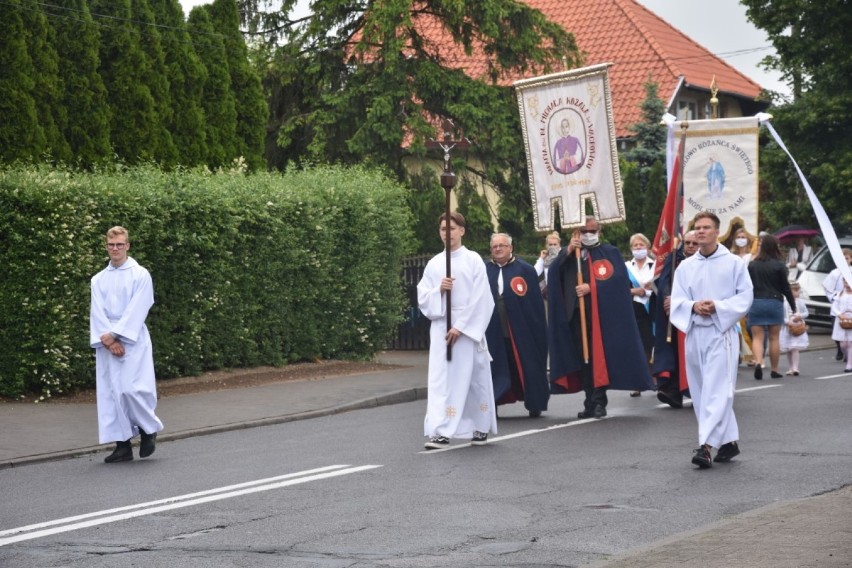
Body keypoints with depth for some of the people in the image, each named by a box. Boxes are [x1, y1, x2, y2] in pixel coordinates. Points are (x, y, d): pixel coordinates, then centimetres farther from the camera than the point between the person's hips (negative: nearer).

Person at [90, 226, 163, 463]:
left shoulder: (140, 275, -1)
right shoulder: (98, 279, 11)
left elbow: (136, 310, -9)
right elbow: (97, 313, 4)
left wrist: (115, 335, -14)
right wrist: (107, 339, -10)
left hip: (133, 340, -4)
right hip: (107, 343, 4)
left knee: (132, 389, -15)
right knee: (111, 393, 1)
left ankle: (148, 429, 10)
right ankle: (123, 445, 6)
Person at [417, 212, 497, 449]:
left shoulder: (473, 260, -2)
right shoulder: (434, 263, 9)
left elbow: (481, 299, -7)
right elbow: (422, 297, 8)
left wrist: (461, 327, -13)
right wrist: (439, 289, -13)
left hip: (469, 328, -3)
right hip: (440, 328, 3)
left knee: (475, 377, 2)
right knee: (440, 378, -3)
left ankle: (481, 427, 13)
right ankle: (441, 432, -1)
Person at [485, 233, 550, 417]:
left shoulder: (525, 270, 0)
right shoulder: (485, 271, 7)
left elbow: (536, 303, -1)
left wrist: (538, 330, -5)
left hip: (521, 331, -2)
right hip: (494, 332, 2)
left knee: (527, 366, 6)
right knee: (497, 369, 3)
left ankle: (535, 403, 20)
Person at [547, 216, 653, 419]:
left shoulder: (609, 253, 7)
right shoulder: (568, 253, 17)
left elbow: (616, 279, -6)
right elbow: (553, 274, 1)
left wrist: (591, 287, -15)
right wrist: (568, 252, -11)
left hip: (601, 313, -3)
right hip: (576, 313, 3)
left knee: (598, 357, -6)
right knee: (583, 358, 3)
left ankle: (598, 401, -3)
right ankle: (590, 402, 7)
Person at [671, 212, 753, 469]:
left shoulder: (734, 263, 1)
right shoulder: (685, 267, 10)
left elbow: (745, 297, -3)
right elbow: (676, 301, 5)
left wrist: (717, 306, -16)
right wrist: (693, 306, -15)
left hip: (721, 332, -5)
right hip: (694, 332, 5)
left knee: (716, 390, -12)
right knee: (700, 391, 8)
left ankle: (706, 444, -19)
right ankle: (730, 440, 21)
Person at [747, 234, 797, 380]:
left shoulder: (752, 265, 1)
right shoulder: (779, 266, -4)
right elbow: (786, 288, -1)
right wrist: (793, 306, 8)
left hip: (755, 303, 1)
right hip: (775, 302, -1)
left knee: (757, 337, 1)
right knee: (774, 338, 8)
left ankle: (758, 362, -23)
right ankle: (774, 369, 14)